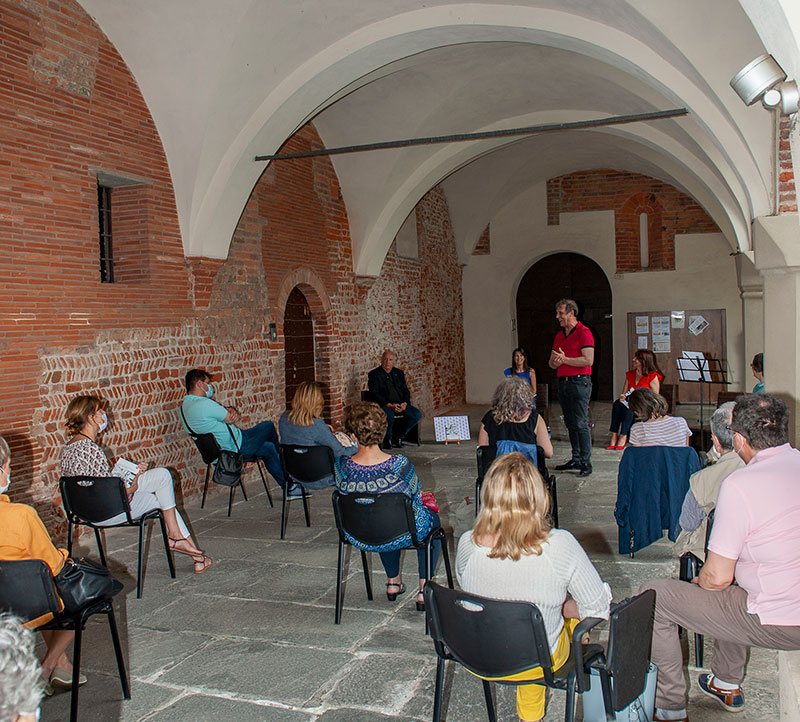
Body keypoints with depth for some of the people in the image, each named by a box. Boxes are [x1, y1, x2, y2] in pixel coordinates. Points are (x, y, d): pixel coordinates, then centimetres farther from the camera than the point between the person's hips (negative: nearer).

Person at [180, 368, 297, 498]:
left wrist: (231, 410, -15)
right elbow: (233, 419, -19)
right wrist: (233, 412, 3)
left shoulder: (184, 407, 6)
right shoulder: (204, 404, -29)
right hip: (238, 446, -10)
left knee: (268, 448, 21)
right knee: (268, 426, 7)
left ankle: (289, 487, 30)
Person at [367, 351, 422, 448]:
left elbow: (406, 391, 15)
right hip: (384, 405, -5)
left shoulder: (399, 373, 18)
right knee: (389, 416, -37)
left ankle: (399, 437, 0)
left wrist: (405, 403, -8)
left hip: (400, 404, 5)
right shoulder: (374, 374, 2)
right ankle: (388, 440, -7)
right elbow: (375, 394, -8)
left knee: (417, 414, -18)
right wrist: (390, 405, -20)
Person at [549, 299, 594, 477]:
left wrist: (565, 359, -13)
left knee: (581, 424, -9)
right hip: (563, 382, 8)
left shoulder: (584, 332, -7)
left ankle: (586, 463, -5)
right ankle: (576, 459, 18)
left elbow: (588, 360, -17)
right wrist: (555, 361, -5)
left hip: (579, 382, -8)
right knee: (570, 424, 10)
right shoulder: (559, 336, 17)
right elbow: (552, 363, 18)